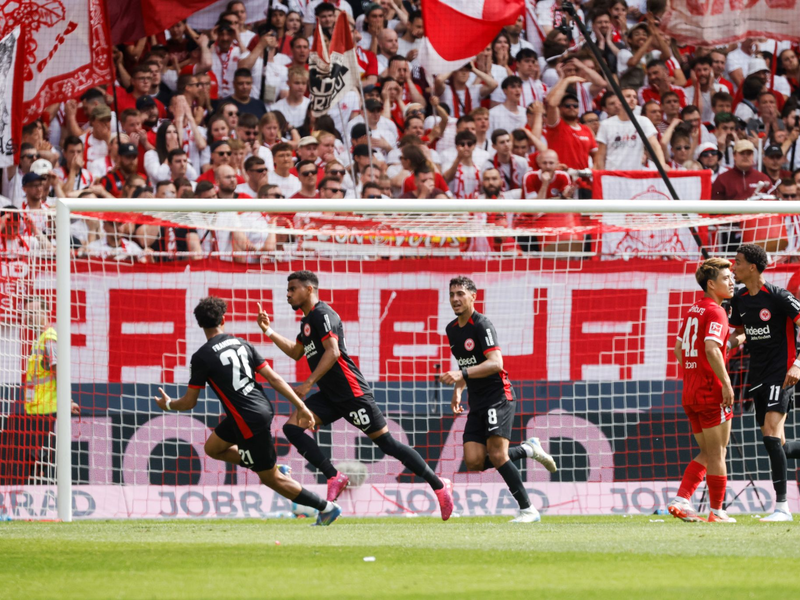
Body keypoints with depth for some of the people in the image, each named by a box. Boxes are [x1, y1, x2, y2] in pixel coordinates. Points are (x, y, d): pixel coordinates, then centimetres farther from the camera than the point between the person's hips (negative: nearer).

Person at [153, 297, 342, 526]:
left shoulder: (201, 357, -12)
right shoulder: (241, 344, 5)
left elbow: (189, 402, -5)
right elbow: (273, 378, 3)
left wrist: (168, 404, 17)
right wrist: (301, 406, 5)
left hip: (250, 421, -8)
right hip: (263, 408, 8)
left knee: (271, 479, 6)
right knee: (212, 448, 25)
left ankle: (327, 508, 9)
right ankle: (271, 467, 22)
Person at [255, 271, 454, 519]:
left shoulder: (322, 314, -12)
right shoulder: (307, 320, 18)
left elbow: (333, 351, -22)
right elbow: (295, 352, 31)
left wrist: (309, 383, -23)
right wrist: (269, 331, 23)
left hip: (351, 393, -10)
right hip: (330, 396, 10)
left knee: (387, 443, -7)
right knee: (292, 427, -5)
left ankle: (439, 485, 1)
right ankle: (334, 478, -8)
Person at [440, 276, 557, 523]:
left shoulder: (481, 325, -12)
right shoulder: (451, 329, 15)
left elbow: (495, 363, -23)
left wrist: (462, 374, -32)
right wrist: (458, 391, 14)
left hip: (498, 397, -8)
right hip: (477, 404, 8)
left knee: (496, 455, -18)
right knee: (474, 462, -6)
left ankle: (528, 509, -7)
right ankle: (528, 449, 14)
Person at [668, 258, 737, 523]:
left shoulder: (693, 310, 14)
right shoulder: (715, 312, -13)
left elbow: (679, 348, 21)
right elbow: (711, 349, -26)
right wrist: (726, 382, -22)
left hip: (690, 392, 8)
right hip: (711, 392, -8)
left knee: (707, 453, 15)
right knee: (716, 454, 2)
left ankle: (681, 501, 5)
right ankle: (717, 511, 7)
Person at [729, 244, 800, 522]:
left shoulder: (777, 296, -13)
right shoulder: (739, 300, 8)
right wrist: (736, 339, -2)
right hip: (758, 375, 8)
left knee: (771, 434, -18)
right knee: (776, 446, 6)